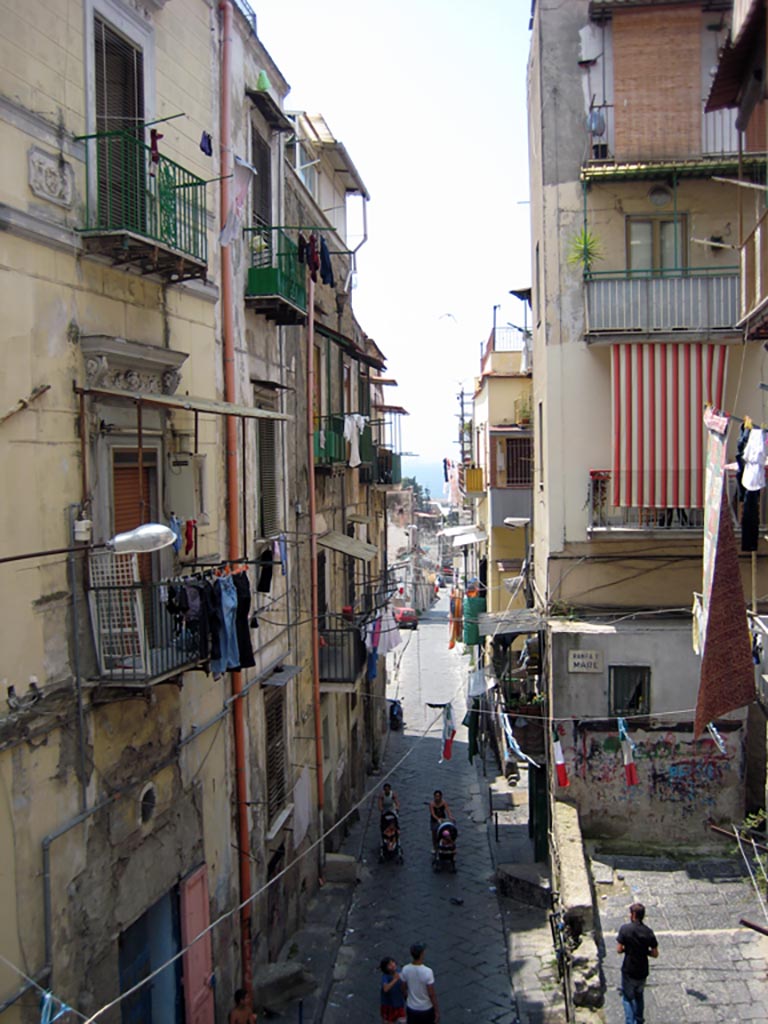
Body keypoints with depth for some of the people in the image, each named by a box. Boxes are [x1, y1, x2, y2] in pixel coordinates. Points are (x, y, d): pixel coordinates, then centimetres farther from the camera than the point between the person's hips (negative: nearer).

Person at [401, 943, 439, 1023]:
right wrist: (437, 1011, -8)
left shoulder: (405, 970, -14)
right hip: (426, 1009, -4)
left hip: (411, 1009, 4)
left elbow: (404, 990, 0)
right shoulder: (427, 972, -28)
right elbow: (432, 994, -21)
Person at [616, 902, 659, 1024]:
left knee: (628, 998, 11)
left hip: (629, 970, -4)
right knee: (639, 995, 26)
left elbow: (619, 949, -16)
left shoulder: (625, 929, -17)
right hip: (643, 971, 4)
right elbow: (655, 953, -6)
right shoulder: (648, 932, -8)